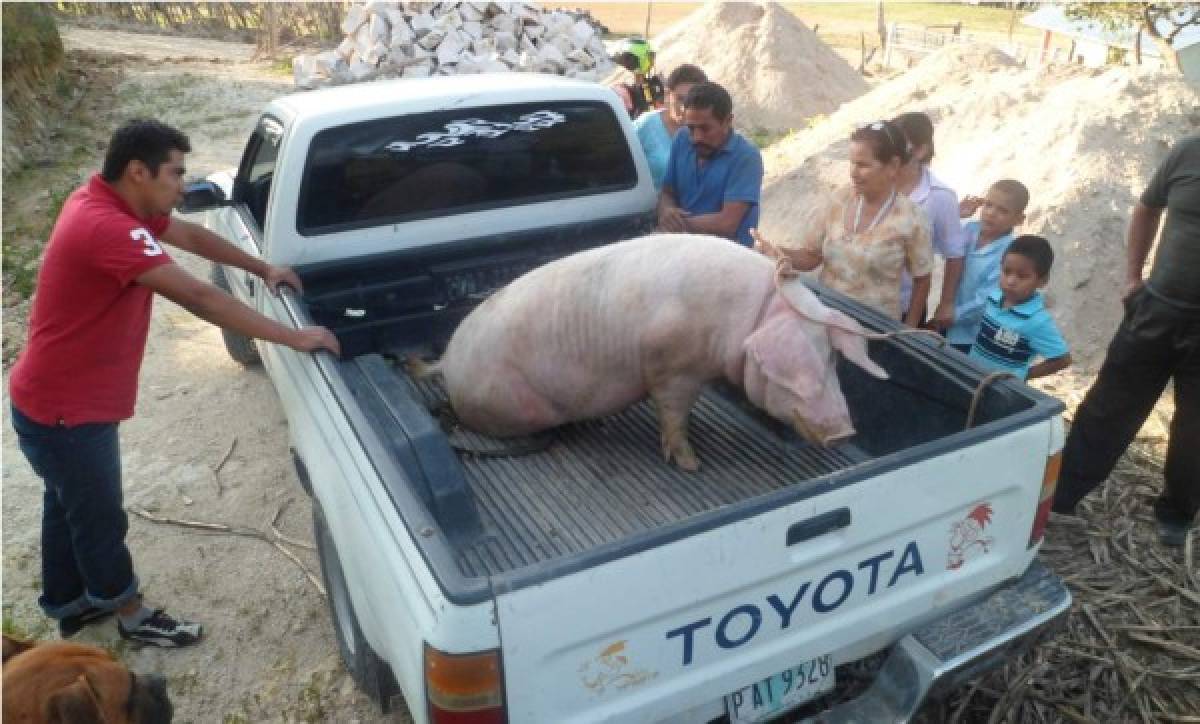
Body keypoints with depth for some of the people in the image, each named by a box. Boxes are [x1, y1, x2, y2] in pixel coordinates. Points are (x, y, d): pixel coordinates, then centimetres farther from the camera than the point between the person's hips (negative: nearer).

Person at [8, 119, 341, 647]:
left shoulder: (112, 204, 1)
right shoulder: (107, 227, -31)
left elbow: (190, 236, 13)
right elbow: (199, 298, -34)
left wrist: (264, 270, 13)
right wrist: (293, 338, -31)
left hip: (61, 400, 10)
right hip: (63, 411, -10)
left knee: (69, 506, 25)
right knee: (100, 518, 10)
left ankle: (69, 604, 45)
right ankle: (133, 617, 31)